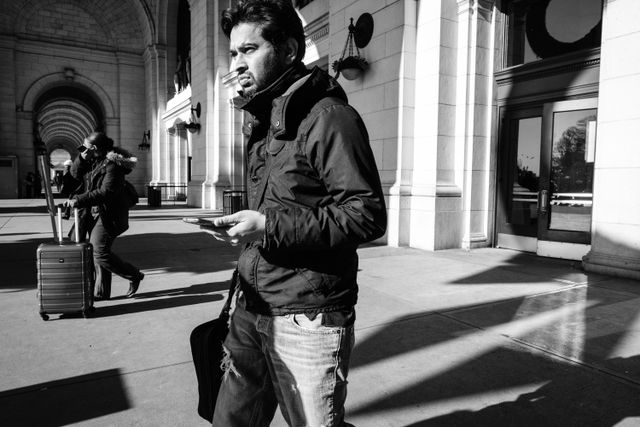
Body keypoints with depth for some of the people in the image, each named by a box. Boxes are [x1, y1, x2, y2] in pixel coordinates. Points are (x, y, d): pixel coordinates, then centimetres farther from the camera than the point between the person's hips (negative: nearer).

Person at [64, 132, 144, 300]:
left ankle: (134, 275, 7)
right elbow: (75, 174, 12)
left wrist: (78, 200, -27)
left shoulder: (113, 165, -19)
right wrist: (82, 158, -5)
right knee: (98, 252, 10)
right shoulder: (93, 160, 9)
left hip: (109, 215, -9)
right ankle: (102, 292, 19)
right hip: (94, 213, 9)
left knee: (100, 253, -10)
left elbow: (106, 192, -27)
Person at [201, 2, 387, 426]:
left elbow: (368, 214, -20)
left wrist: (269, 227, -23)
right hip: (251, 311, 8)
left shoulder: (329, 117, -13)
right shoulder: (262, 121, 16)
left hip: (308, 321, -8)